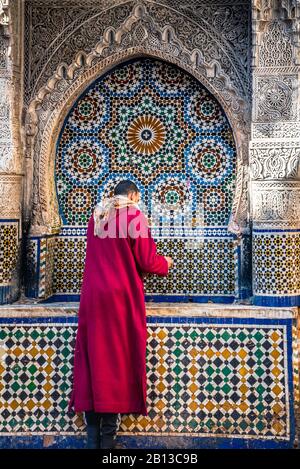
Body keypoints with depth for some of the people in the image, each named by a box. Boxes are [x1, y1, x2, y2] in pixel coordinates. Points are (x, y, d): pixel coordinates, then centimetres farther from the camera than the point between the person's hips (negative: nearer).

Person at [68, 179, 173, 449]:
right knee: (118, 358, 3)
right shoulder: (134, 215, -6)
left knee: (92, 357, 9)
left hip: (92, 296, 5)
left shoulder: (96, 216, 12)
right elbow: (147, 262, -8)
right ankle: (107, 436, 6)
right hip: (121, 297, -5)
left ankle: (93, 437, 14)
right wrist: (165, 263, 14)